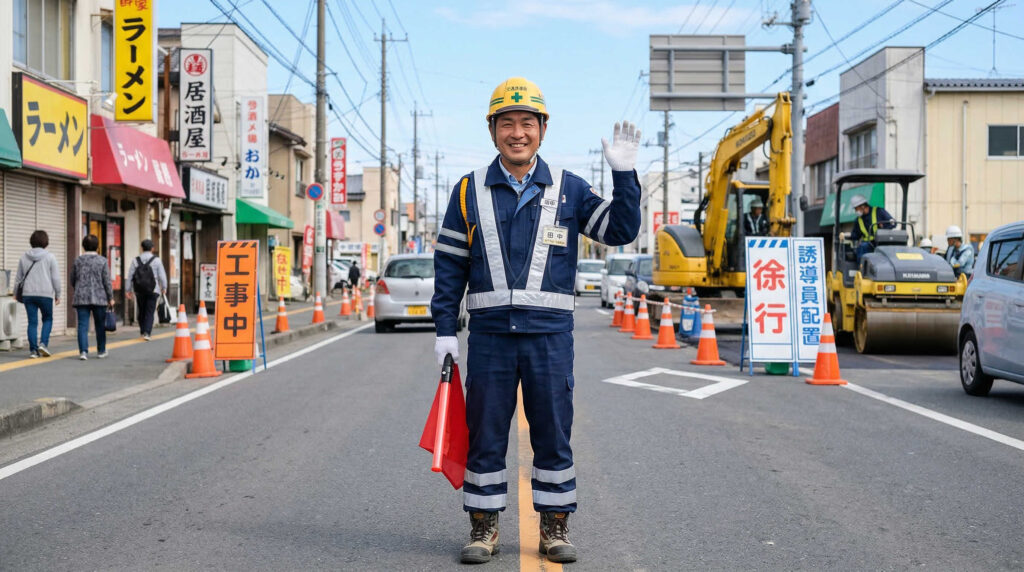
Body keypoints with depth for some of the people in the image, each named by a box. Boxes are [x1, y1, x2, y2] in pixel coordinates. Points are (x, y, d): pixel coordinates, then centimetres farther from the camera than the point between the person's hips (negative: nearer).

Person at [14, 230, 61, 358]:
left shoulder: (24, 257, 8)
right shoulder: (50, 257, -3)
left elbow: (18, 278, 13)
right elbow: (55, 278, -4)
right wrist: (57, 294, 4)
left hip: (28, 294, 3)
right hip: (45, 294, -3)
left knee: (32, 322, 5)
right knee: (48, 319, 14)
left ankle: (33, 350, 3)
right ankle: (43, 343, -3)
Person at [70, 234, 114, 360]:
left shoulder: (78, 261, 3)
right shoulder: (102, 261, -3)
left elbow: (72, 280, 11)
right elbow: (107, 281, -4)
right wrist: (110, 298, 4)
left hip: (81, 298, 1)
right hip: (99, 298, -1)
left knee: (83, 325, 0)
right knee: (100, 325, 11)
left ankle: (83, 351, -12)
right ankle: (101, 351, 21)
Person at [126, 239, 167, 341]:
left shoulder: (136, 260, 3)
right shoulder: (156, 260, -4)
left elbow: (130, 275, 2)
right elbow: (162, 276, -3)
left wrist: (129, 290, 8)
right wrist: (164, 288, 11)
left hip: (139, 291, 2)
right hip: (152, 290, -2)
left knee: (141, 312, 13)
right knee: (150, 312, -1)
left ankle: (143, 332, 20)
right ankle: (147, 332, -13)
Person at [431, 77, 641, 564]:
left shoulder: (568, 189, 7)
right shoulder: (470, 191, 7)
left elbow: (620, 231, 2)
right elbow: (449, 264, 8)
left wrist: (624, 173, -9)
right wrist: (445, 330, 3)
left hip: (550, 333, 0)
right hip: (489, 332, 0)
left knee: (553, 434, 6)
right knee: (484, 435, 4)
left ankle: (555, 527, 18)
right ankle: (483, 526, 17)